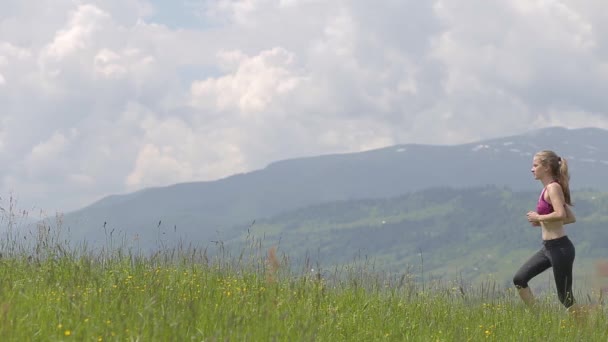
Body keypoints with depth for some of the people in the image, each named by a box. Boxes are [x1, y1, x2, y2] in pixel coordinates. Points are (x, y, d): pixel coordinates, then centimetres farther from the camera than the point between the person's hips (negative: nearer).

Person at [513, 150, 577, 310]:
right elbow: (571, 218, 17)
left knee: (565, 296, -3)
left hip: (560, 247, -10)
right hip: (548, 248, 10)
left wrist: (538, 217, -15)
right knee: (519, 279, 8)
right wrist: (542, 222, 11)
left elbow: (560, 214, -29)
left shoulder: (553, 187, -13)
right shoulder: (549, 189, 14)